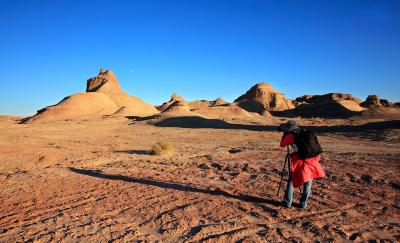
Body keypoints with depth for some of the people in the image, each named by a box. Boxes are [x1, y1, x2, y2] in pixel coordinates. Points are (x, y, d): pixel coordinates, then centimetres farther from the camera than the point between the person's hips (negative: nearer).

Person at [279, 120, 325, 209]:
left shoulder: (290, 136, 0)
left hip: (299, 162, -4)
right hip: (311, 161, 4)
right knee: (308, 183, 17)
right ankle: (303, 203, 20)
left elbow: (282, 145, 15)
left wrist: (284, 134, 22)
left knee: (291, 181, 13)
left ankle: (287, 202, 15)